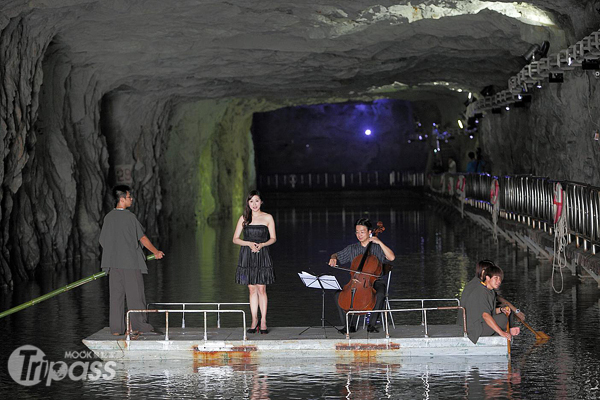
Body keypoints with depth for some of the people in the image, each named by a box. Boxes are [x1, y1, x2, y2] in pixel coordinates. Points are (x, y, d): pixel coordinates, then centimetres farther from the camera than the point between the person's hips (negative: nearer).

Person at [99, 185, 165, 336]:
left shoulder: (108, 217, 6)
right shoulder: (129, 217, -10)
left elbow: (103, 241, 11)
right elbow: (142, 237, -6)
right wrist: (156, 252, 7)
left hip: (113, 263, 5)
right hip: (131, 261, -5)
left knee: (116, 295, 7)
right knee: (135, 294, 2)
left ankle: (116, 328, 6)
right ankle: (138, 325, 4)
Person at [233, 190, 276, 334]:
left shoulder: (267, 218, 4)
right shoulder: (244, 218, 8)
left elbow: (273, 238, 5)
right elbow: (235, 239, 6)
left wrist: (262, 244, -14)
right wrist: (249, 244, -11)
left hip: (262, 256, -2)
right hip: (247, 256, 2)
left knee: (261, 289, -6)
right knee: (252, 289, 5)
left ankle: (263, 322, -1)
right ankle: (254, 320, 11)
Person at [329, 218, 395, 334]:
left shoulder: (377, 248, 3)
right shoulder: (352, 249, 12)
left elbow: (391, 257, -13)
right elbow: (337, 255, 20)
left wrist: (379, 242, -14)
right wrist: (333, 258, -5)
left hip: (376, 281, -3)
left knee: (380, 294, -37)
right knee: (339, 294, -22)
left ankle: (372, 324, -22)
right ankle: (349, 325, -14)